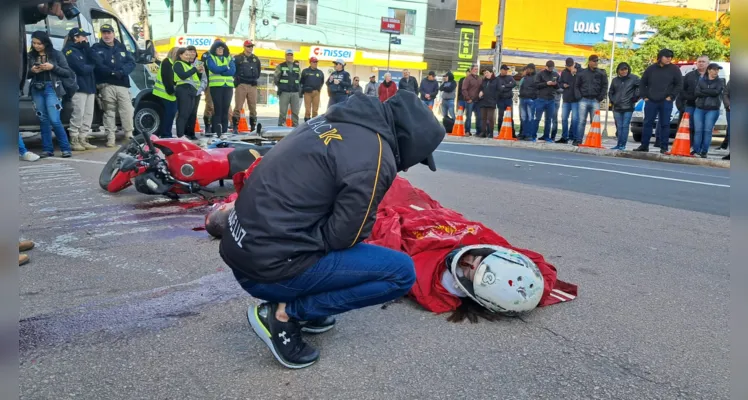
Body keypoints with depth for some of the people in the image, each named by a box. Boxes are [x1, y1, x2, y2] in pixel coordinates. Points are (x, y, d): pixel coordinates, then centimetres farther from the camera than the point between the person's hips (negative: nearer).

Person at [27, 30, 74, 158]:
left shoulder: (56, 54, 0)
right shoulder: (30, 56, 9)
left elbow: (68, 72, -2)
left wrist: (53, 67, -15)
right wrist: (31, 71, -7)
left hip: (52, 88, -4)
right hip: (37, 90, 4)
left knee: (54, 120, -11)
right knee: (43, 120, 5)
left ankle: (66, 148, -2)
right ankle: (47, 149, 9)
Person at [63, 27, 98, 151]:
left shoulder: (82, 49, 21)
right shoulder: (69, 51, -4)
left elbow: (94, 61, 6)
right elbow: (82, 69, -14)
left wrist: (87, 46, -2)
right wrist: (91, 66, 5)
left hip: (89, 86, 8)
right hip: (78, 87, -8)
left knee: (88, 115, 5)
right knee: (78, 115, -10)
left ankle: (83, 140, 9)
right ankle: (74, 141, -6)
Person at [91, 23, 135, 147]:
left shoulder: (122, 47, 18)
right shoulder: (96, 48, 8)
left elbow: (131, 62, 5)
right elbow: (98, 65, -8)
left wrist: (122, 72, -13)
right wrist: (113, 72, -21)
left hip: (123, 84, 2)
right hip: (106, 85, -2)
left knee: (127, 111, -4)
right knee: (109, 111, -1)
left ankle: (129, 136, 6)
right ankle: (110, 138, 1)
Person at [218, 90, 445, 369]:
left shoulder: (339, 121, 11)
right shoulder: (375, 158, -15)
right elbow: (343, 236, -13)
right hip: (271, 266, -9)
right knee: (402, 272, -3)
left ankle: (303, 309, 19)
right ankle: (285, 313, -2)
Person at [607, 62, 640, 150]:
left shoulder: (634, 78, 0)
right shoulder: (615, 80, 13)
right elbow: (610, 92, 22)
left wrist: (635, 97, -4)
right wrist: (612, 100, 11)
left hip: (628, 107, -4)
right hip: (617, 107, 4)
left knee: (625, 126, -5)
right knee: (619, 127, 7)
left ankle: (622, 144, -3)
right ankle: (619, 144, 11)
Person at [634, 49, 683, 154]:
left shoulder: (674, 69, 2)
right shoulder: (651, 69, 7)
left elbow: (679, 85, 1)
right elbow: (642, 83, 13)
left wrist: (671, 96, -7)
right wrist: (644, 96, 4)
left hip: (666, 102, -2)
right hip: (651, 101, 2)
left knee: (664, 124, 0)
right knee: (647, 123, 3)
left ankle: (664, 147, 3)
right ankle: (644, 145, 11)